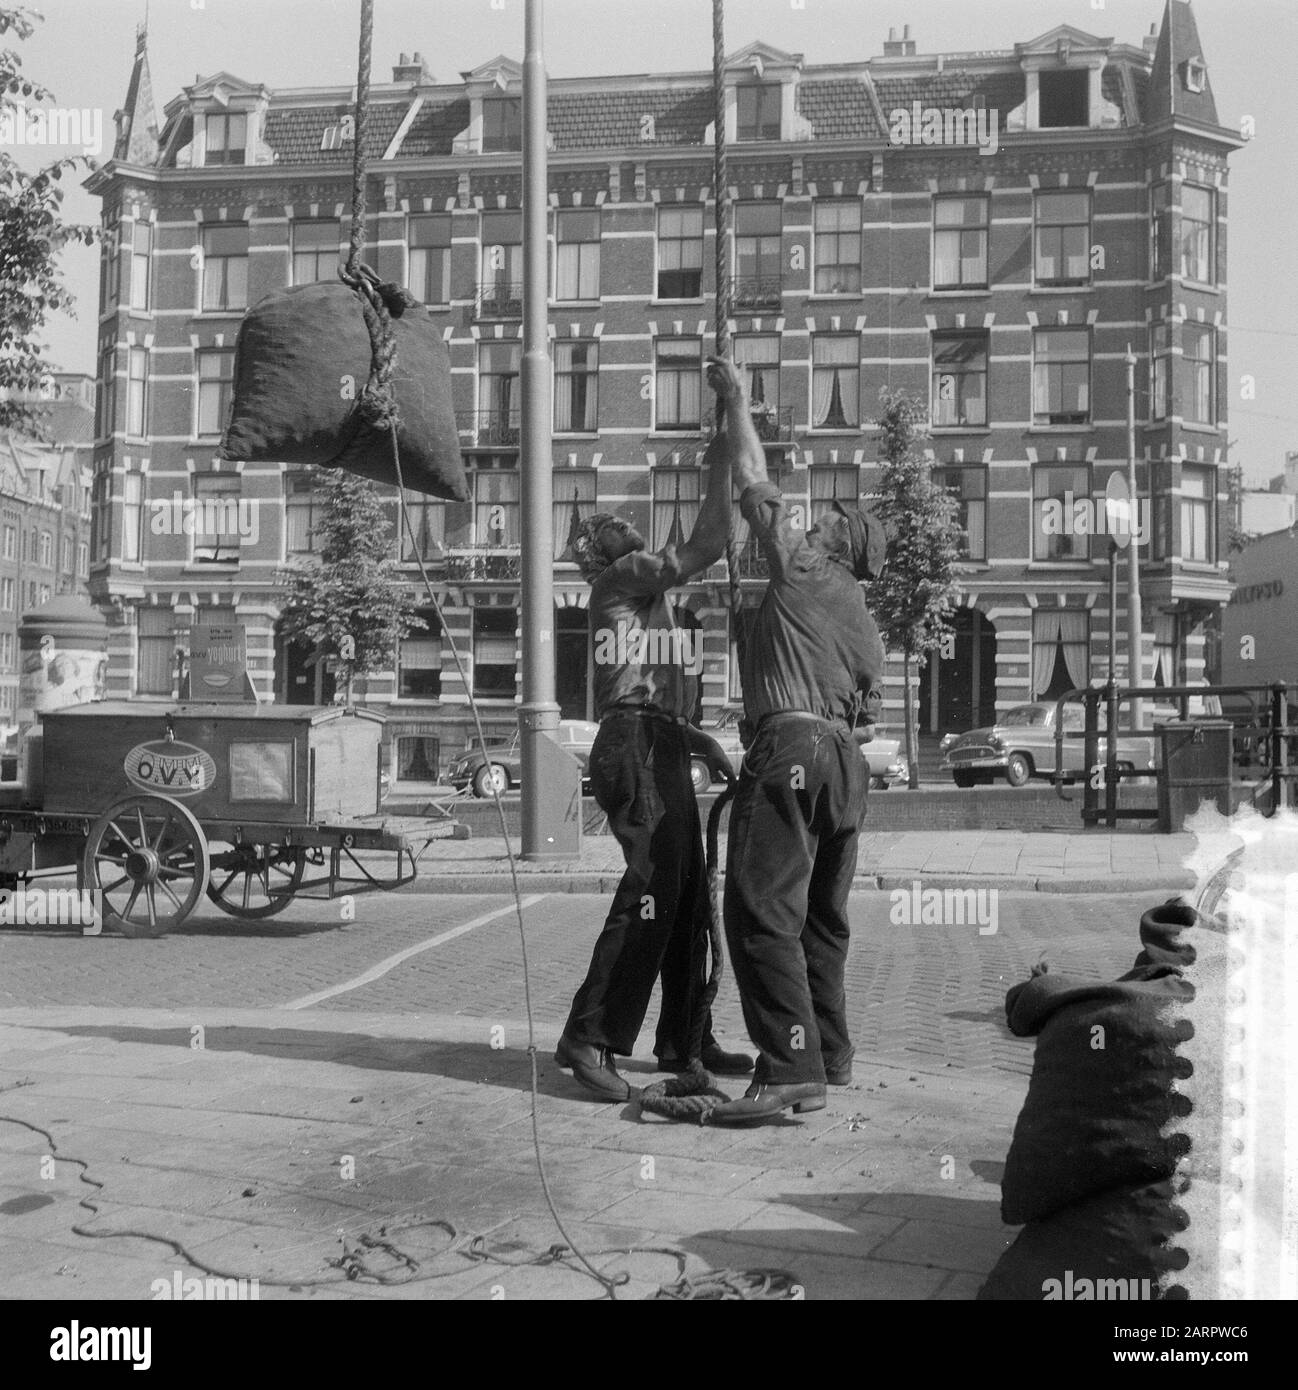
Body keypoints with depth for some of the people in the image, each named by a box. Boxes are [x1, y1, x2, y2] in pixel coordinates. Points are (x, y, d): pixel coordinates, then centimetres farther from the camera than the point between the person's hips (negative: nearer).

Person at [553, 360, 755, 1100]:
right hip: (636, 747, -10)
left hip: (661, 750, 10)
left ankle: (683, 1039, 16)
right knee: (652, 887, -19)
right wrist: (722, 462, -7)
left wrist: (701, 740, 22)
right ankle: (591, 1036, -21)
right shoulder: (622, 577, -1)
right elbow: (707, 548, -13)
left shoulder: (647, 598, 27)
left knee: (689, 895, 10)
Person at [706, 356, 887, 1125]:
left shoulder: (802, 567, 5)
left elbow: (756, 483, 11)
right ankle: (831, 1053, 21)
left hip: (792, 744, -9)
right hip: (844, 754, 9)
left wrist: (740, 404, 22)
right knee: (823, 915, 15)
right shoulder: (866, 626, 25)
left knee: (763, 908, -13)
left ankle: (792, 1067, -21)